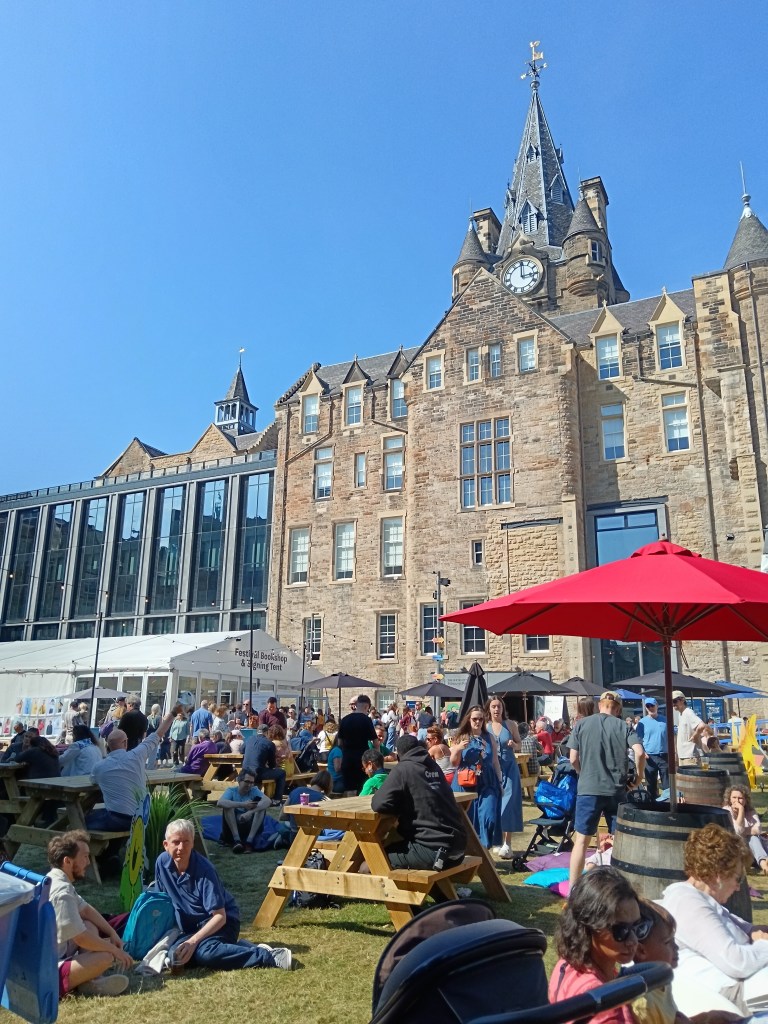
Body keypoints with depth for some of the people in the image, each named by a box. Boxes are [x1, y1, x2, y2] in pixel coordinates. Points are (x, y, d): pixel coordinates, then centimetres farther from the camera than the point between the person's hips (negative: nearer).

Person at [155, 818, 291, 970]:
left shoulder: (204, 870, -23)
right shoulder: (162, 862, -7)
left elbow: (220, 916, -23)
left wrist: (193, 941, -31)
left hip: (222, 922, -6)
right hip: (192, 926, 7)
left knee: (204, 953, -36)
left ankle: (269, 956, -28)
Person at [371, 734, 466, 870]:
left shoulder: (403, 768, -6)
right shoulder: (434, 767, 14)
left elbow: (380, 803, -15)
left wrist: (401, 805, 4)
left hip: (434, 851, -7)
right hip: (456, 847, 7)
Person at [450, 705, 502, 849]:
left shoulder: (489, 738, 7)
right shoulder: (461, 737, 1)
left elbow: (495, 762, 13)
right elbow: (454, 763, 1)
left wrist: (500, 782, 12)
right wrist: (457, 749, -16)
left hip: (487, 784, 1)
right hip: (465, 785, -1)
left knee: (488, 817, -9)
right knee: (466, 819, 3)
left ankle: (484, 848, 3)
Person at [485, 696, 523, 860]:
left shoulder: (511, 724, 0)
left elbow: (519, 744, 8)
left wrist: (514, 745, -14)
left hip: (509, 768, -1)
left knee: (508, 803, -8)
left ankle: (507, 844, -7)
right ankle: (499, 840, 20)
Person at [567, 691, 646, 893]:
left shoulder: (582, 724, 3)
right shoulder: (624, 726, 3)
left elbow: (573, 759, 1)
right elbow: (640, 752, -11)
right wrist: (639, 775, 6)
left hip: (588, 789, -1)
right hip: (617, 790, 1)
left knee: (581, 840, 5)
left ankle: (573, 890, 7)